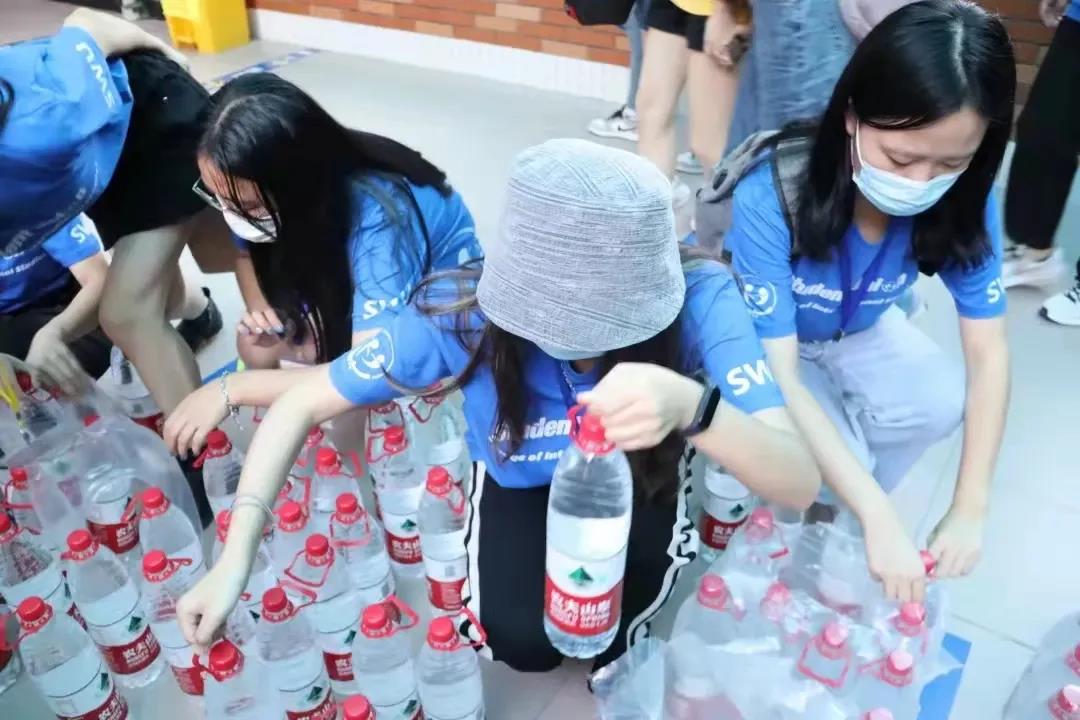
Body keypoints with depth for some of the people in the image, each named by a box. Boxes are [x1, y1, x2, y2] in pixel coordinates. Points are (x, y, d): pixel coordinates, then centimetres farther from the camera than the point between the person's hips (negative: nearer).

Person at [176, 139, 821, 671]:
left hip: (636, 469, 0)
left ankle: (623, 626, 10)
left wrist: (690, 406, -60)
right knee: (523, 641, -19)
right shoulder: (466, 313, -34)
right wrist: (235, 560, -32)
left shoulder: (699, 299, -36)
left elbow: (801, 484, -39)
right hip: (524, 476, 1)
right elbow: (304, 404, -22)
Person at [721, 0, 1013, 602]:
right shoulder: (770, 197, -37)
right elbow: (780, 376, -37)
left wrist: (970, 508, -26)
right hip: (765, 340, -4)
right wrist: (879, 517, -39)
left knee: (941, 404, -23)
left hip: (858, 330, 4)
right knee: (827, 462, -27)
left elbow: (989, 354, -18)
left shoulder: (963, 203, -23)